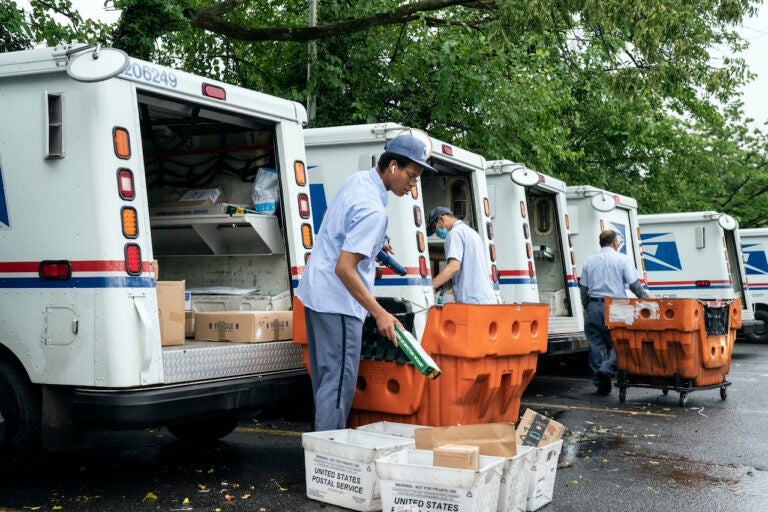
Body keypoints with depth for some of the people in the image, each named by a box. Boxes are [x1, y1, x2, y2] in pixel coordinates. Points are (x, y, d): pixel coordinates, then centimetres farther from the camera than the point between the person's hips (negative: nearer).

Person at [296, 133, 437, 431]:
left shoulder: (358, 179, 6)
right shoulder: (373, 211, -24)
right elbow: (344, 269, -27)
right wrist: (379, 313, -27)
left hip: (316, 292, 11)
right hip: (337, 301, -11)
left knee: (326, 378, 17)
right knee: (339, 383, -8)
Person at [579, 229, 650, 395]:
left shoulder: (589, 261, 11)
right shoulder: (622, 260, 0)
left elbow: (583, 288, 13)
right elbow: (634, 285, -5)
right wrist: (647, 298, 5)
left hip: (594, 307, 3)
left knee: (596, 345, 7)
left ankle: (601, 383, 8)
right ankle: (607, 369, -19)